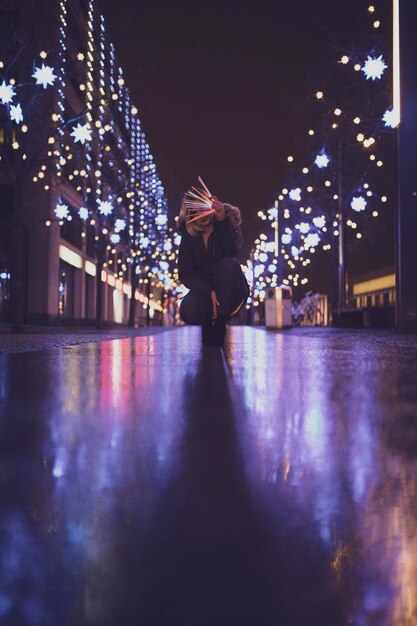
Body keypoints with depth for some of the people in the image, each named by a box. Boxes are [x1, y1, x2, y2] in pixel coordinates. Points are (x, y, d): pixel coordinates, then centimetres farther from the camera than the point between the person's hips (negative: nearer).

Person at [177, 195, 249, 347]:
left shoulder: (227, 223, -3)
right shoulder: (188, 234, 1)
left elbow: (231, 251, -24)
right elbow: (185, 274, -6)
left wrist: (221, 220, -32)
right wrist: (209, 292, -22)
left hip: (230, 291, 0)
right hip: (203, 289, 0)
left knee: (229, 264, -33)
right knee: (189, 313, -34)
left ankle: (220, 323, -22)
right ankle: (208, 322, 5)